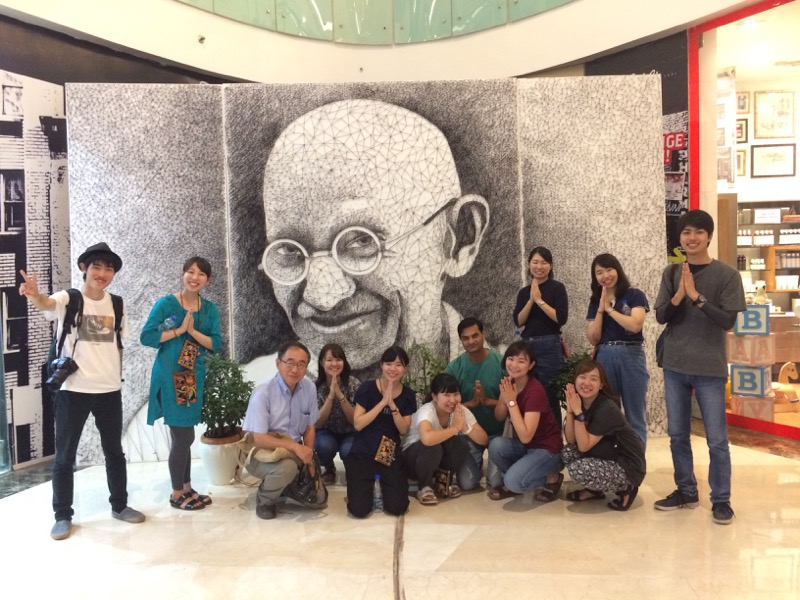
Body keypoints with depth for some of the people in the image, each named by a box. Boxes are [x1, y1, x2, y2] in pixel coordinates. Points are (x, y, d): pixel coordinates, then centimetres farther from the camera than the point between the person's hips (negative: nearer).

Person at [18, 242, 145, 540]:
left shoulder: (116, 304, 4)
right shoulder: (68, 299, -9)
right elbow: (47, 304, -33)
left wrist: (115, 374, 11)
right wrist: (34, 295, -55)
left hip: (110, 389, 4)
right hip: (73, 390, -4)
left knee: (114, 450, 15)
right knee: (65, 456, 7)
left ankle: (119, 505, 31)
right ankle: (63, 516, 21)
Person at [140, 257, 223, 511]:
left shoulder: (210, 309, 5)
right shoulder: (165, 303, -8)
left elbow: (215, 344, -2)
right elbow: (146, 337, -13)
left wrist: (193, 331, -16)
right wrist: (179, 330, -17)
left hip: (194, 376, 5)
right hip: (170, 376, -5)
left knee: (183, 436, 15)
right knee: (183, 437, -3)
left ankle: (186, 488, 27)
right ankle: (177, 494, 12)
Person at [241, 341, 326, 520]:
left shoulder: (309, 388, -7)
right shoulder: (263, 393, -23)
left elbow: (309, 428, 3)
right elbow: (258, 439, -25)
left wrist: (309, 460, -8)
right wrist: (295, 446, -29)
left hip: (294, 452, 5)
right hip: (261, 453, -5)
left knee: (318, 499, -1)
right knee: (287, 467, -37)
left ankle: (283, 485, 25)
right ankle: (265, 499, -5)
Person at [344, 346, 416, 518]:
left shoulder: (407, 394, 3)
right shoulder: (367, 388, -7)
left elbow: (403, 430, -3)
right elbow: (358, 424, -14)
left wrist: (392, 405, -17)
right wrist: (383, 402, -19)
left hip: (391, 455, 2)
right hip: (362, 454, -2)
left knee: (397, 508, -12)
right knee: (359, 509, -14)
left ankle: (382, 484, 20)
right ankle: (369, 484, 19)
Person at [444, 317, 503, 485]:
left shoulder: (500, 362, -13)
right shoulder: (454, 367, -10)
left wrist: (487, 401, -28)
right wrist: (471, 403, -25)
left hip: (498, 431, -1)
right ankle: (477, 462, 29)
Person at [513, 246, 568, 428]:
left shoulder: (557, 287, 0)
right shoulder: (524, 292, 13)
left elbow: (561, 318, -11)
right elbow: (518, 321, 2)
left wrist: (540, 300, -11)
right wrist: (531, 300, -9)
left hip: (550, 347, -4)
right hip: (527, 346, 4)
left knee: (550, 396, -2)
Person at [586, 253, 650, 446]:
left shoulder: (634, 295, 1)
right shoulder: (595, 301, 12)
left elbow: (635, 325, -16)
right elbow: (593, 339, 4)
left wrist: (610, 308, -7)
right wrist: (601, 309, -4)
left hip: (631, 357, -3)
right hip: (604, 358, 3)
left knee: (635, 415, 3)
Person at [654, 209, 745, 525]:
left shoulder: (727, 275, -5)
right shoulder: (672, 273, 5)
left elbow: (728, 320, -12)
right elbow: (661, 316, 1)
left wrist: (696, 295, -20)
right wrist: (678, 296, -17)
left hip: (710, 368, -3)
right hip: (675, 365, 3)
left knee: (717, 440, 1)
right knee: (677, 435, 11)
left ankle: (721, 499, 16)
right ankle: (686, 491, 25)